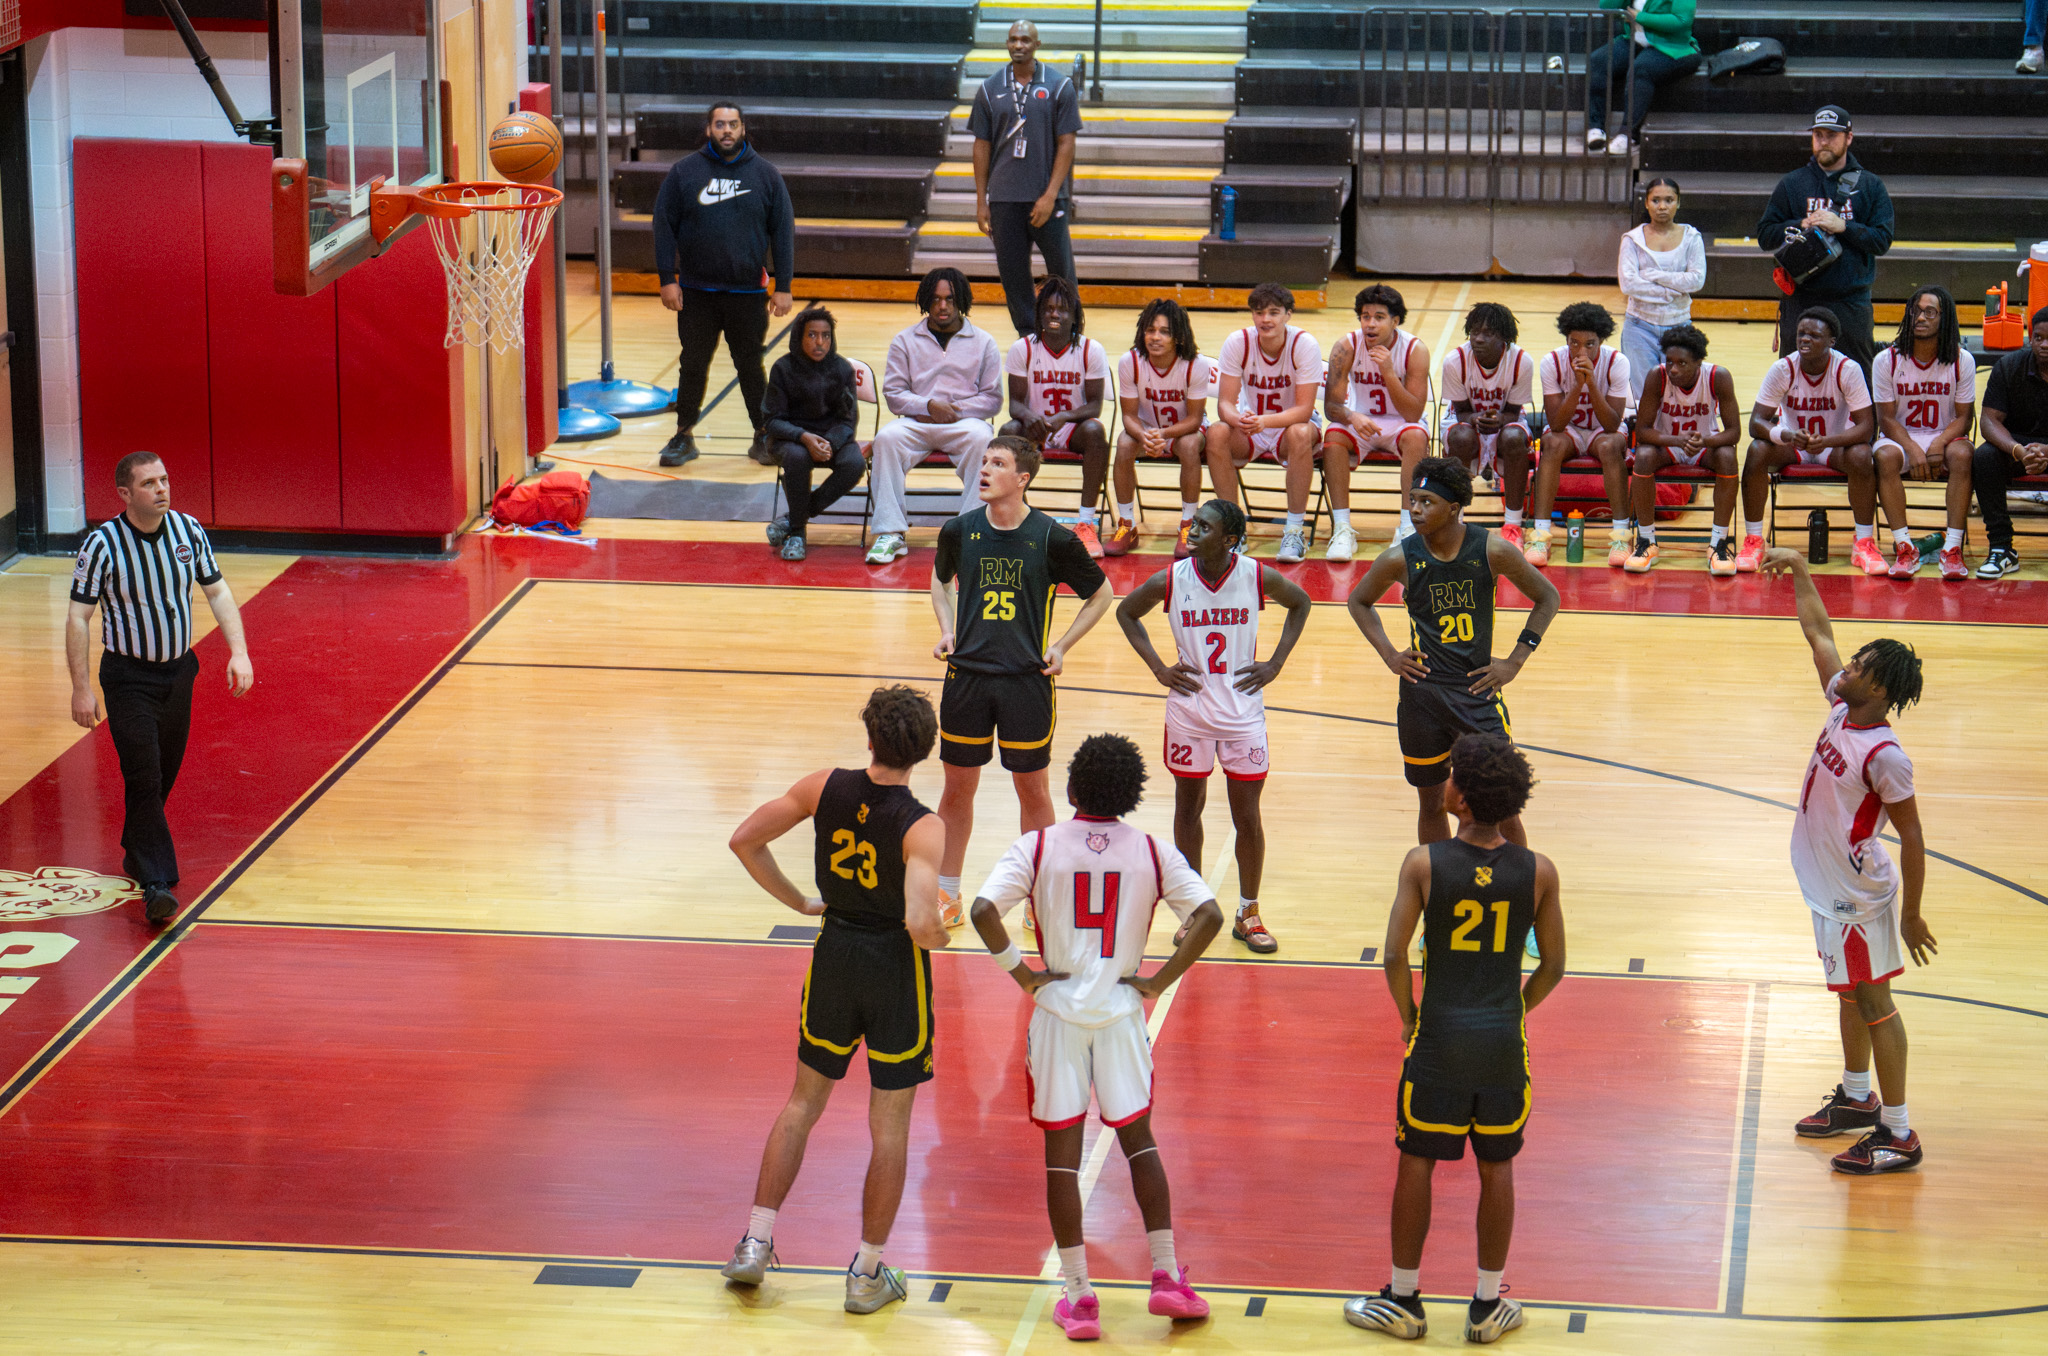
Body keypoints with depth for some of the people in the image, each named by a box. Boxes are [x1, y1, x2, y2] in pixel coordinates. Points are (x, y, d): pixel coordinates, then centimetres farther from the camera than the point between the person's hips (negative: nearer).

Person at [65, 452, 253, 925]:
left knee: (165, 774, 14)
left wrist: (238, 651, -5)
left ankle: (136, 853, 37)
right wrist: (81, 688, -14)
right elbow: (78, 617, -11)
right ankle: (155, 884, -14)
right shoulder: (102, 544, -16)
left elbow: (217, 591, 6)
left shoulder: (188, 530, -3)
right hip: (128, 677, -5)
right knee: (143, 778, -12)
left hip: (179, 670, 5)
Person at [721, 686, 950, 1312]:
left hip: (834, 953, 4)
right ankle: (868, 1273, 16)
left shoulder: (827, 787, -9)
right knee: (890, 1127, 9)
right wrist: (940, 937, -8)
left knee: (804, 1102, 21)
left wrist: (799, 901, 7)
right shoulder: (922, 828, -22)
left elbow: (745, 841, -4)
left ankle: (756, 1242, 19)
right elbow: (920, 923, -32)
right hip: (896, 963, -4)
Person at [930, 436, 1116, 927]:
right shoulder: (959, 531, -2)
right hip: (967, 675, 2)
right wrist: (947, 630, 5)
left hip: (1027, 680, -2)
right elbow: (941, 580, 21)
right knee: (958, 788, 9)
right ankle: (947, 896, 22)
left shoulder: (1052, 538, -9)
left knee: (1032, 789, 7)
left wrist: (1061, 646, -2)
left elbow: (1102, 594, 5)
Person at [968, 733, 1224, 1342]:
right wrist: (1161, 980, -3)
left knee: (1062, 1152, 5)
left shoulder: (1038, 847, -6)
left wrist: (1019, 970, -6)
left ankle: (1078, 1296, 5)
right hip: (1121, 1012, 1)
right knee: (1138, 1140, 16)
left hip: (1058, 1011, -1)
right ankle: (1167, 1275, 12)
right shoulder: (1152, 852, -2)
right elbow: (1208, 915, -11)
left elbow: (983, 910, -18)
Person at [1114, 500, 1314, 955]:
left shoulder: (1258, 577, -12)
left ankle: (1248, 914, 20)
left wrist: (1275, 663, 0)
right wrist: (1158, 668, -3)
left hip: (1243, 713, -1)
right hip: (1188, 712, 1)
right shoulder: (1170, 581, -12)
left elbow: (1300, 602, 8)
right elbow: (1126, 613, 6)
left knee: (1247, 816, 4)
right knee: (1188, 809, 11)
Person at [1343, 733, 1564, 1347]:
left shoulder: (1423, 864, -11)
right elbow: (1553, 966, 1)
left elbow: (1395, 956, -11)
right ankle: (1488, 1306, 20)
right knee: (1497, 1168, 12)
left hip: (1438, 1040, -1)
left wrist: (1409, 1017, 6)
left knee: (1417, 1163, 11)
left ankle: (1403, 1299, 21)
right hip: (1504, 1043, 2)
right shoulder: (1538, 872, -6)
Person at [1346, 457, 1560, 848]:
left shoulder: (1492, 550, -11)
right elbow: (1358, 601, 11)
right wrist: (1389, 655, 1)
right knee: (1431, 803, 10)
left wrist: (1515, 661, -2)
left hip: (1479, 688, -1)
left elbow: (1547, 598, 3)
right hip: (1422, 691, 1)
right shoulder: (1400, 559, -9)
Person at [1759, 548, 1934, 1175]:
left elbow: (1911, 835, -20)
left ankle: (1898, 1134, 4)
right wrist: (1798, 570, 11)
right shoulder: (1842, 710, -3)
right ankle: (1856, 1099, 38)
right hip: (1831, 888, 9)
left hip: (1859, 898, -9)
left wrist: (1910, 915, -16)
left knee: (1873, 1002, -2)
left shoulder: (1885, 756, -26)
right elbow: (1819, 634, 10)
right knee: (1851, 995, 22)